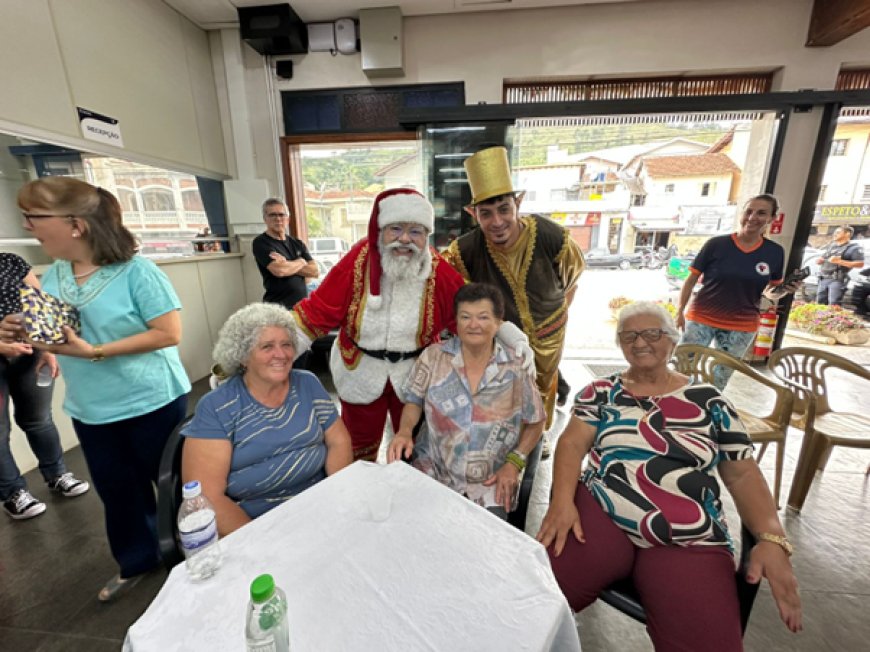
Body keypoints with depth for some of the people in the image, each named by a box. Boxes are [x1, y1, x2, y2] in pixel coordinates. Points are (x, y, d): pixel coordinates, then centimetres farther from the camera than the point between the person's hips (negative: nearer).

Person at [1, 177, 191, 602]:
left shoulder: (136, 272, -18)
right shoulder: (53, 276, 4)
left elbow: (170, 333, -23)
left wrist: (96, 352, -24)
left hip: (152, 403, -6)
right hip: (89, 410, 7)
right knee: (117, 491, 21)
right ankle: (136, 561, 45)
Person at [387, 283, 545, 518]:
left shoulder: (516, 369, -8)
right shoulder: (433, 356, -8)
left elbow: (535, 423, 4)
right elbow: (414, 401, 3)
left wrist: (514, 463, -7)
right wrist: (405, 431, -17)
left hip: (490, 481, 0)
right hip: (433, 469, 1)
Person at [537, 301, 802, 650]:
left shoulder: (708, 401, 9)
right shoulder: (600, 392, 6)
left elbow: (742, 474, 10)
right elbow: (572, 443, -2)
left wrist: (772, 538, -7)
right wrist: (562, 500, -18)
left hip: (691, 542, 2)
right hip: (600, 514, -1)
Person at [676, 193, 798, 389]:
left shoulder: (775, 252, 2)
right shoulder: (716, 244, -7)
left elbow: (771, 293, 11)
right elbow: (691, 279, -3)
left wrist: (784, 290, -11)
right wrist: (680, 311, -9)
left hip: (742, 327, 3)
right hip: (702, 319, -3)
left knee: (720, 380, 14)